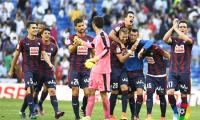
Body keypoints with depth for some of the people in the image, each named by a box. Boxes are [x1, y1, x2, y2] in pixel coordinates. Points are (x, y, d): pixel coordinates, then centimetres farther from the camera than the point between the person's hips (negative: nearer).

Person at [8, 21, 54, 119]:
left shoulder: (39, 42, 8)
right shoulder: (23, 41, -4)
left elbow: (44, 54, 6)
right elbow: (16, 56, 3)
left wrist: (50, 63, -14)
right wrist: (11, 70, 6)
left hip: (36, 70, 5)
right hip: (27, 69, -5)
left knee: (31, 91, 10)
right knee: (29, 89, -19)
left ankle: (22, 110, 28)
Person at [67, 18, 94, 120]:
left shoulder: (90, 39, 10)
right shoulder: (72, 38, 3)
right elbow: (70, 50, -12)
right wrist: (76, 43, -31)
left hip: (86, 69, 2)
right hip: (74, 69, -2)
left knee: (87, 92, -7)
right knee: (75, 91, -5)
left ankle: (84, 108, 22)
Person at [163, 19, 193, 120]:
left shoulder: (190, 40, 1)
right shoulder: (173, 39, 6)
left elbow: (186, 39, -24)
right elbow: (165, 39, -17)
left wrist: (175, 28, -18)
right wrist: (173, 27, -18)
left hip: (185, 73, 0)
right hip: (173, 72, 1)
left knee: (184, 96, 1)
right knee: (170, 93, -17)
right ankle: (175, 112, 5)